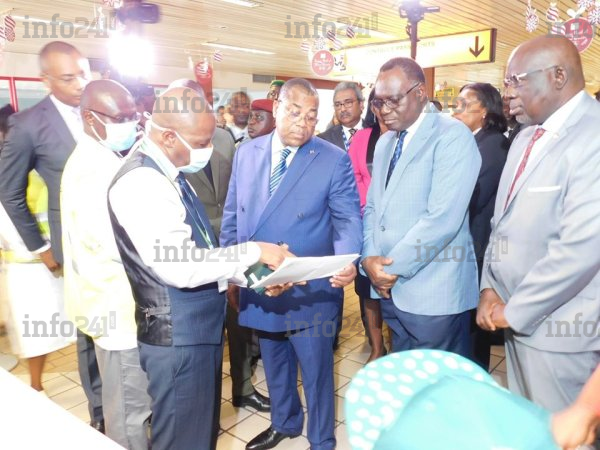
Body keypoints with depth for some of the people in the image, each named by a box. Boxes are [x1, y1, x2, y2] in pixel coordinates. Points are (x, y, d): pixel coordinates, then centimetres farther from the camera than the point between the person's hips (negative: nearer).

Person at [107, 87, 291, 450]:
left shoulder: (168, 175, 7)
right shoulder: (141, 183, -23)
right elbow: (181, 266, -29)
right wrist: (255, 252, -20)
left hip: (200, 326, 9)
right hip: (177, 335, -9)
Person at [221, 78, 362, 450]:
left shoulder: (334, 160, -10)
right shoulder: (246, 153, 2)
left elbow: (349, 220, -13)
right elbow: (232, 215, 9)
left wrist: (346, 261, -33)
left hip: (310, 291, -4)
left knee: (316, 371, 14)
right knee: (275, 365, 24)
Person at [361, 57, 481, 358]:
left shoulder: (453, 136, -11)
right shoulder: (384, 143, 14)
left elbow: (443, 218, -21)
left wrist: (393, 267, -14)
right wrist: (370, 257, -5)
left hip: (434, 294, -7)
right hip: (390, 288, 7)